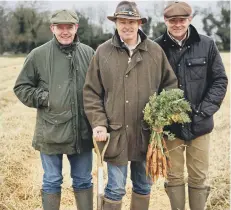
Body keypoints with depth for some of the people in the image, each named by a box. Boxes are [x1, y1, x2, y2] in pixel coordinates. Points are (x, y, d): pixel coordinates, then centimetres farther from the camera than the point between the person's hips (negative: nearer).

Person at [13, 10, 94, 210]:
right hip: (52, 131, -2)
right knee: (52, 182, 11)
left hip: (83, 131, 2)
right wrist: (42, 98, -11)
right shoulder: (38, 55, -4)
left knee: (83, 180, 15)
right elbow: (21, 87, 4)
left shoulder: (89, 54, 3)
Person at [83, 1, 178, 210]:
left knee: (143, 186, 18)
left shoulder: (155, 51, 2)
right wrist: (98, 123, -9)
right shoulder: (103, 52, -2)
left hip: (146, 132, 2)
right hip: (115, 132, -2)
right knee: (116, 188, 5)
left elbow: (171, 83, 11)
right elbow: (91, 92, 0)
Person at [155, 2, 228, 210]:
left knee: (199, 177, 11)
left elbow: (220, 80, 0)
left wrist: (204, 110, -9)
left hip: (199, 124, 0)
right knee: (174, 176, 12)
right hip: (169, 125, 0)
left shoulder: (207, 45, -4)